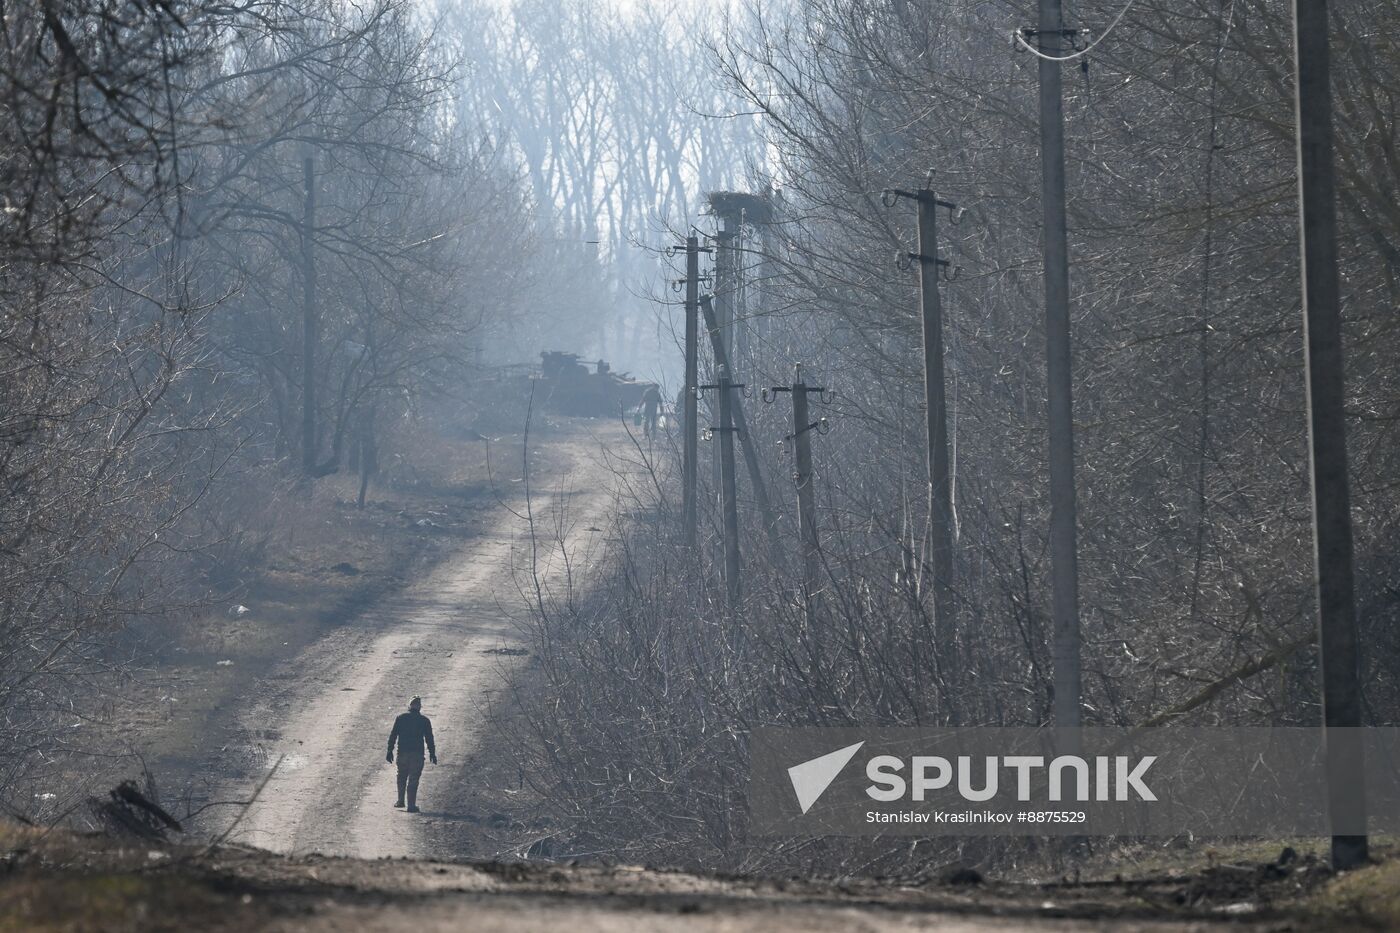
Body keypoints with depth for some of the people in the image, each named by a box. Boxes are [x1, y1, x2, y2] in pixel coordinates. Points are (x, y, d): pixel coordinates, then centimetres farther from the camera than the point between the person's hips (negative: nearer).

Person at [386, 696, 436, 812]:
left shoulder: (401, 718, 2)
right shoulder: (424, 720, 0)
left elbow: (393, 736, 1)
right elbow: (429, 739, 2)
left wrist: (390, 751, 5)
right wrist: (432, 754, 9)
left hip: (402, 753, 1)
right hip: (417, 754, -1)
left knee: (402, 777, 20)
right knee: (413, 780, 1)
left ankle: (400, 800, 23)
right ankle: (411, 805, -1)